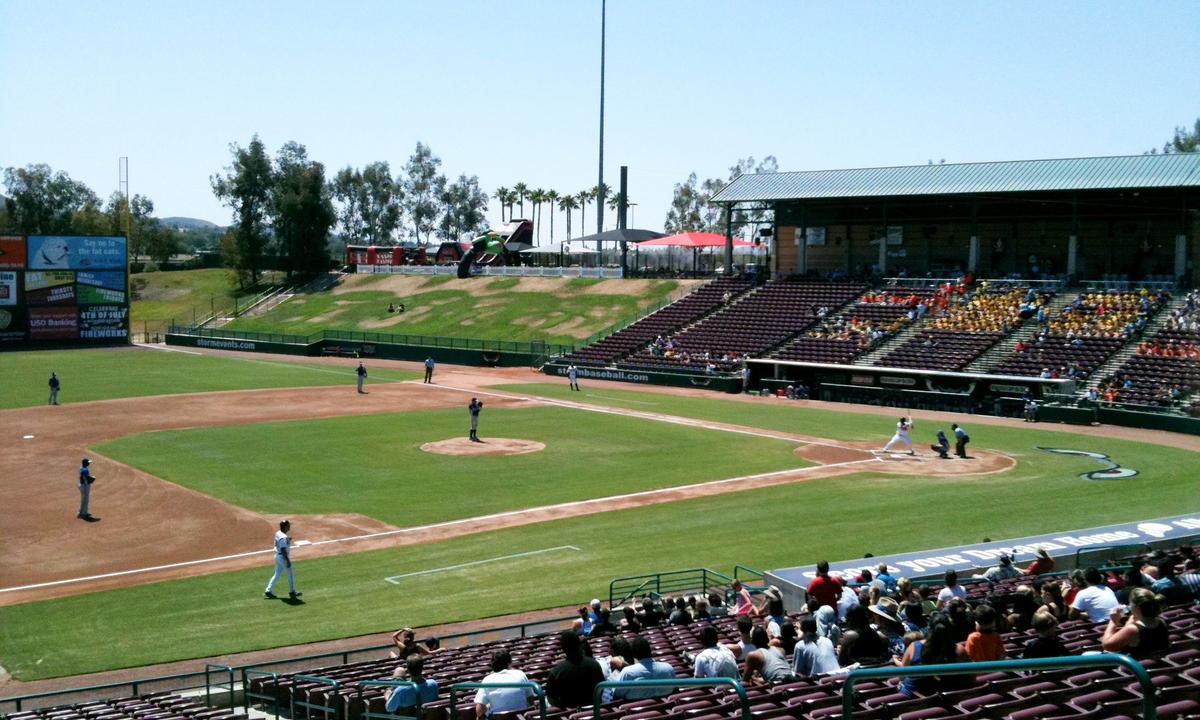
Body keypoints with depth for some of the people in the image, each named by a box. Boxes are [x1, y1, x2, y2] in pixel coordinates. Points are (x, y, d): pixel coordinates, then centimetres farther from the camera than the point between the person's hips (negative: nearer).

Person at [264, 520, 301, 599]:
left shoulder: (278, 533, 4)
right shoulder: (283, 537, -25)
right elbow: (283, 550, -26)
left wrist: (288, 540, 9)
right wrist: (288, 561, -24)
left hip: (277, 556, 9)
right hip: (283, 557, -9)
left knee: (277, 574, 16)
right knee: (290, 575, 8)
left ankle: (268, 591, 14)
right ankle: (292, 592, 20)